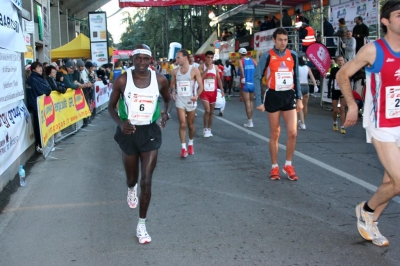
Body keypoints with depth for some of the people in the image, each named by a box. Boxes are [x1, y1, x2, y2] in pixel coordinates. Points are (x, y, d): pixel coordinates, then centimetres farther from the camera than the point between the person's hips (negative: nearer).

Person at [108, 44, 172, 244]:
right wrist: (120, 123, -18)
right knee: (132, 178, 16)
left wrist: (166, 113, -9)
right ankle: (131, 188, 57)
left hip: (150, 132, 0)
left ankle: (142, 225, 11)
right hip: (129, 132, 0)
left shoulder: (160, 80, -5)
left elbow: (168, 99, 14)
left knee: (146, 181, -5)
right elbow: (111, 106, 2)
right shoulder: (122, 80, -9)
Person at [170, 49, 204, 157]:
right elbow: (172, 84, 15)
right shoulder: (175, 71, 3)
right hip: (179, 100, 2)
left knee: (191, 125, 11)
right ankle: (183, 148, -3)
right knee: (182, 124, -8)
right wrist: (173, 91, -6)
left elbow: (201, 86, -6)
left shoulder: (194, 70, -7)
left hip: (191, 100, -1)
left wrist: (197, 95, -23)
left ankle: (190, 144, 33)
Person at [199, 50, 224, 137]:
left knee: (211, 112, 9)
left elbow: (218, 79, 11)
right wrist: (207, 69, -22)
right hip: (204, 91, -4)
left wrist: (222, 89, 2)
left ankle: (209, 129, 20)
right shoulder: (201, 67, -5)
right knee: (207, 110, -14)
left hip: (213, 91, 4)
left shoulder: (215, 67, 7)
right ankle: (205, 129, 0)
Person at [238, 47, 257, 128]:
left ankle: (250, 122, -1)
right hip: (253, 83, 4)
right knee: (251, 101, 18)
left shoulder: (241, 60, 0)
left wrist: (243, 77, -22)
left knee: (247, 102, -1)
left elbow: (241, 67, -23)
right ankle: (250, 120, 23)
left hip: (245, 84, -4)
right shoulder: (252, 60, 11)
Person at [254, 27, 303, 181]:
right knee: (274, 135, 5)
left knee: (293, 133, -4)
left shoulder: (293, 55, 5)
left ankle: (288, 165, 14)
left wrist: (299, 98, 10)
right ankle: (274, 167, 19)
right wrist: (259, 101, -10)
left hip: (289, 96, 3)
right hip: (273, 96, -3)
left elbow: (296, 78, 14)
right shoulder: (267, 56, -6)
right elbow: (257, 78, -5)